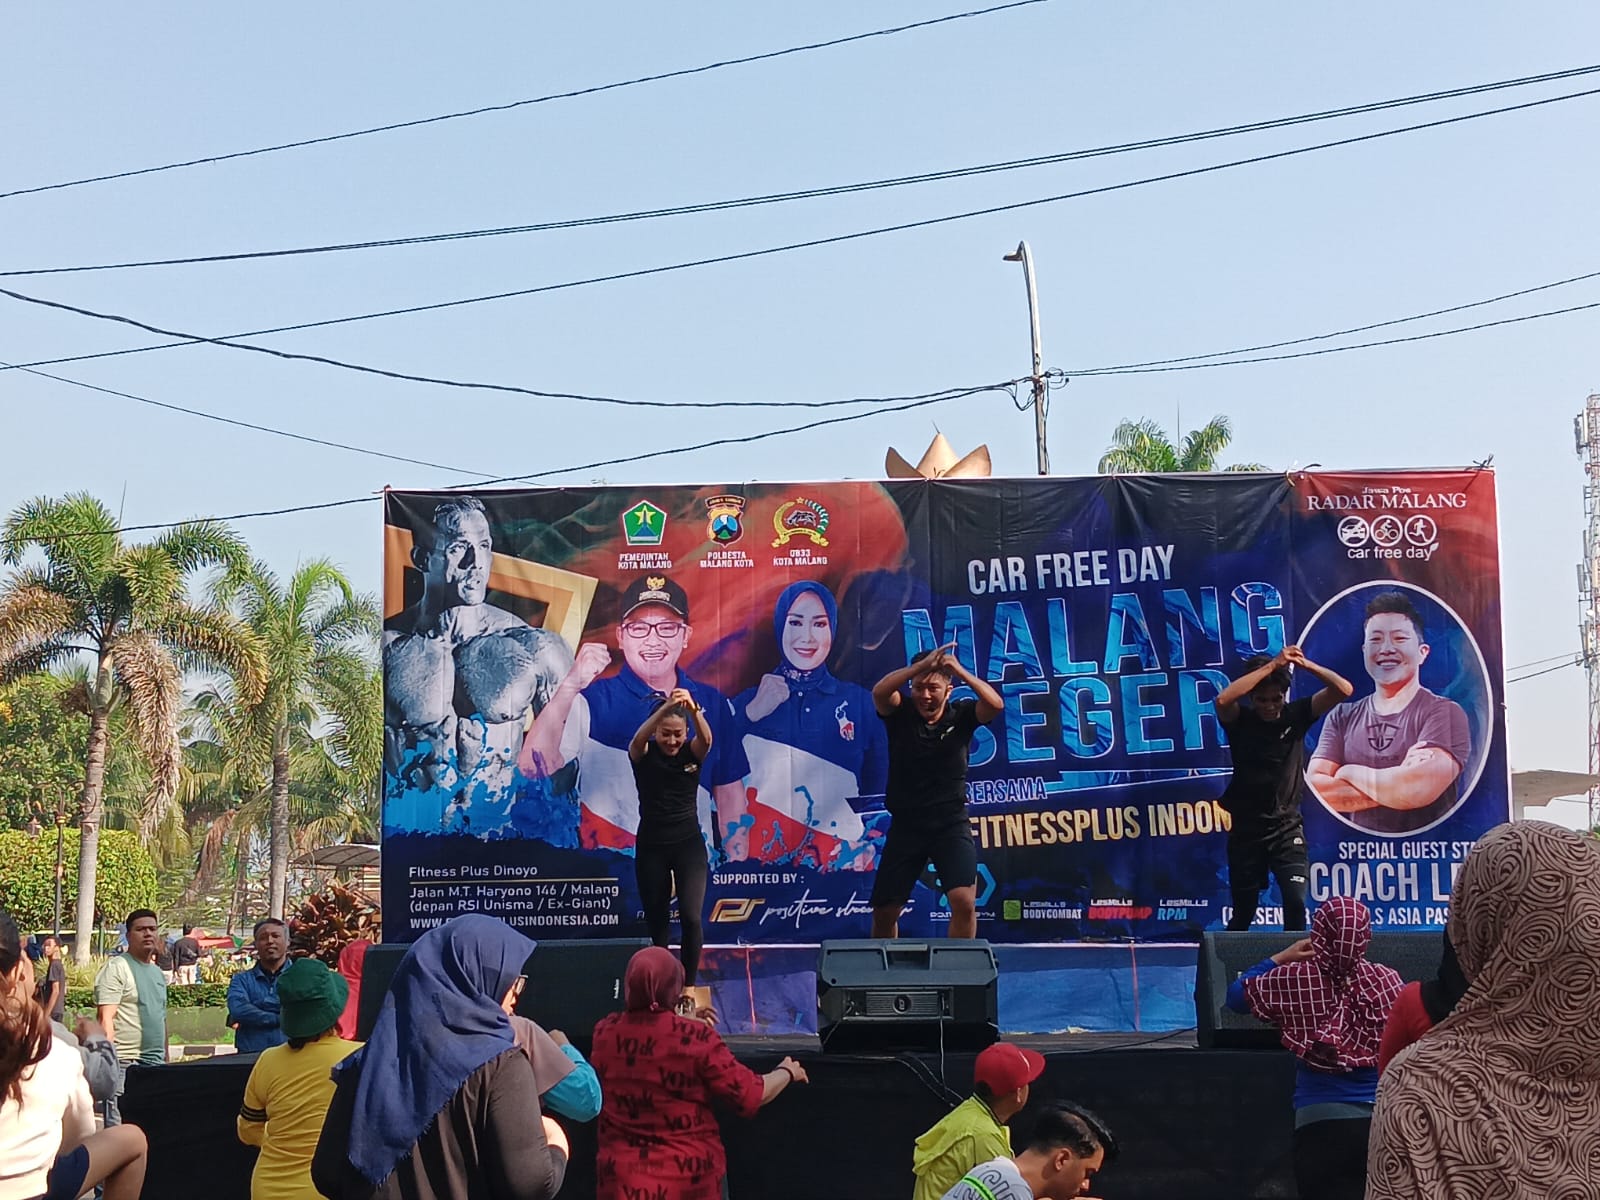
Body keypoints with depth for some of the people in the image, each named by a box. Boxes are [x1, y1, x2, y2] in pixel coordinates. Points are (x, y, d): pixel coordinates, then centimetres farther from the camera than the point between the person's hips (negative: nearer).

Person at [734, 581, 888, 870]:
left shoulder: (860, 702, 7)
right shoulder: (748, 703, 8)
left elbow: (878, 786, 9)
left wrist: (868, 845, -4)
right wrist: (753, 714, -7)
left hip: (841, 855, 0)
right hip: (767, 853, 0)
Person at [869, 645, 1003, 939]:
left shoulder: (961, 715, -2)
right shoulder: (900, 715, -3)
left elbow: (995, 704, -21)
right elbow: (879, 692, -24)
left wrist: (959, 670, -27)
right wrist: (922, 665, -34)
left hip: (951, 825, -1)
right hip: (906, 825, 1)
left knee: (964, 902, -20)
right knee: (883, 912, 8)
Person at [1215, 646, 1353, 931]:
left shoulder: (1296, 715, -3)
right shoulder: (1240, 720, -7)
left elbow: (1344, 690, -12)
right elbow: (1223, 700, -31)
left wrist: (1306, 665, -27)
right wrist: (1272, 666, -32)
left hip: (1287, 829, 0)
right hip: (1246, 830, 0)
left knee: (1295, 902, -17)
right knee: (1243, 911, 11)